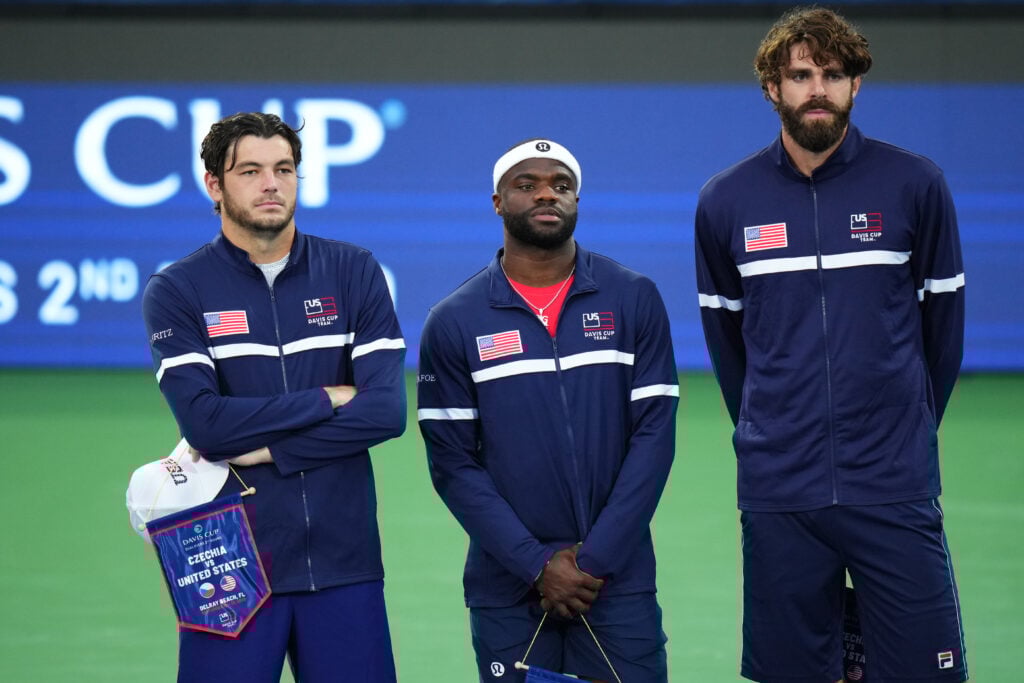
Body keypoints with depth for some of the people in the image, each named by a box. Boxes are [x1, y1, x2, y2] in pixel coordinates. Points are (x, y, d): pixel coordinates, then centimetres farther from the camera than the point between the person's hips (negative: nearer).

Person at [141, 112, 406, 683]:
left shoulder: (353, 272, 5)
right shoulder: (176, 292, 0)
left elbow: (386, 410, -6)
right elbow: (203, 422, -14)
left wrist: (267, 448, -12)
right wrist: (328, 399, -9)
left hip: (345, 556, 2)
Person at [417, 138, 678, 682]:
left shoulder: (634, 300, 3)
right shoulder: (453, 323, 2)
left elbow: (653, 435, -1)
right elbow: (452, 462, -1)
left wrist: (595, 558, -9)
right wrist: (537, 565, -10)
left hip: (620, 579, 0)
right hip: (507, 589, 0)